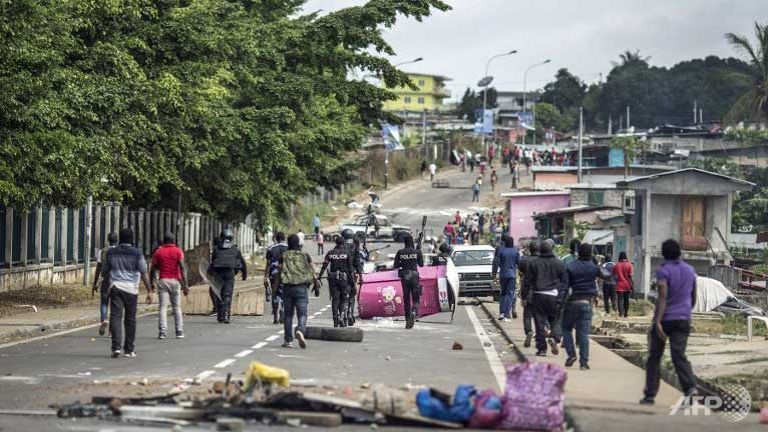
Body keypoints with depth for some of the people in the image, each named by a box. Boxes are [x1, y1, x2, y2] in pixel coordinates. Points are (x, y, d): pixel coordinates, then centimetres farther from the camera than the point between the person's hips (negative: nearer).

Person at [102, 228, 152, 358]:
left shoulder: (111, 252, 5)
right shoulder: (137, 253, -3)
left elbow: (104, 270, 14)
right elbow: (144, 273, -7)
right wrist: (149, 291, -5)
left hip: (115, 287, 1)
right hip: (131, 289, -1)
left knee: (115, 317, -4)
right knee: (130, 319, 10)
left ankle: (116, 347, -20)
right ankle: (129, 349, 16)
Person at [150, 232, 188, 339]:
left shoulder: (158, 252, 5)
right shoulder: (178, 251, 2)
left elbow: (153, 269, 4)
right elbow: (182, 268, -9)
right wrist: (185, 285, -11)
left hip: (162, 281, 0)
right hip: (175, 281, 0)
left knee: (163, 307, -1)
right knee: (177, 307, 8)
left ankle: (162, 332, -11)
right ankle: (179, 332, 7)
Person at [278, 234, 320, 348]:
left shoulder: (284, 256, 2)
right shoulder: (305, 255, 2)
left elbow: (279, 272, 1)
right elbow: (312, 272, 1)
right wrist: (317, 286, 7)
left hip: (287, 287, 1)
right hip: (302, 288, -1)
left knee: (288, 314, 10)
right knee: (302, 313, -2)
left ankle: (288, 340, 10)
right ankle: (300, 331, -31)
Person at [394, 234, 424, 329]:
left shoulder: (400, 252, -2)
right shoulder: (417, 252, -5)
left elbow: (395, 265, 0)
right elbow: (421, 264, 2)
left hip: (404, 276, 1)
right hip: (414, 275, -1)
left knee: (406, 299, 11)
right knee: (416, 299, 4)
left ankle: (408, 320, 14)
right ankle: (413, 313, -25)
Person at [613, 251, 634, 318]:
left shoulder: (616, 265, 1)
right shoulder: (629, 265, -4)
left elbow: (614, 275, 8)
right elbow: (631, 275, -8)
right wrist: (632, 285, -4)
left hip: (619, 285, 0)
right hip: (627, 285, 0)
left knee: (620, 299, -3)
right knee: (626, 300, 11)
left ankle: (621, 312, -21)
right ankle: (626, 313, 18)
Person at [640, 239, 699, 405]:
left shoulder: (663, 271, -9)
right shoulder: (690, 270, 10)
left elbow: (663, 297, -21)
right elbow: (693, 298, 18)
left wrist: (658, 321, -26)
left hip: (665, 319, -4)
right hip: (683, 320, 4)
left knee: (654, 357, 8)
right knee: (679, 356, -4)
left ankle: (650, 394, 12)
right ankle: (691, 387, -27)